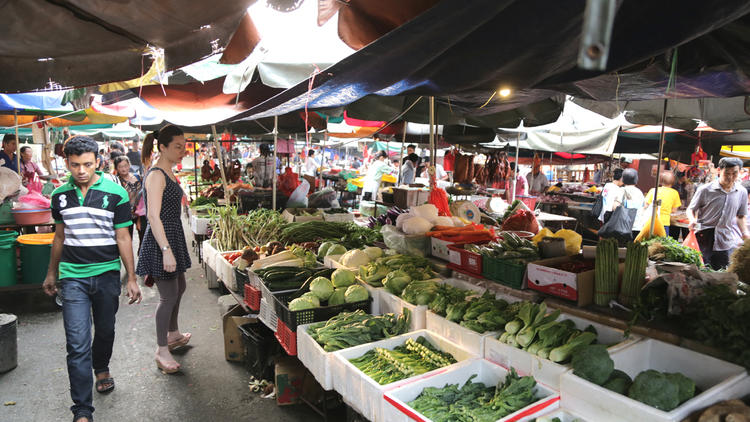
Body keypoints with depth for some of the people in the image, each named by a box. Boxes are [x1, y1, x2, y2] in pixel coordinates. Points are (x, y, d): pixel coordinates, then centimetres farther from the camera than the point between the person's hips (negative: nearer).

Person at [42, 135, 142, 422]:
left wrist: (132, 279, -4)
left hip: (107, 274, -1)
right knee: (77, 343, -4)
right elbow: (60, 237, 14)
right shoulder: (59, 195, 3)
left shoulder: (115, 193, -6)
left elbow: (123, 238, -3)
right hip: (72, 277, 1)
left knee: (105, 330, 18)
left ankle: (102, 369, 48)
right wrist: (51, 274, 20)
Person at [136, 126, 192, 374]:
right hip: (160, 240, -10)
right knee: (169, 295, -3)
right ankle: (162, 351, 10)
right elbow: (154, 216, -25)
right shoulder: (156, 175, -18)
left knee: (179, 287, 21)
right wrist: (166, 250, -30)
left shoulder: (168, 173, 12)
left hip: (173, 236, 10)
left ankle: (173, 335, 39)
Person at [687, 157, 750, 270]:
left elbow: (740, 216, 19)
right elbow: (691, 209, 3)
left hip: (726, 243, 3)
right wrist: (692, 220, -18)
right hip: (704, 240, -3)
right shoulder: (705, 190, -6)